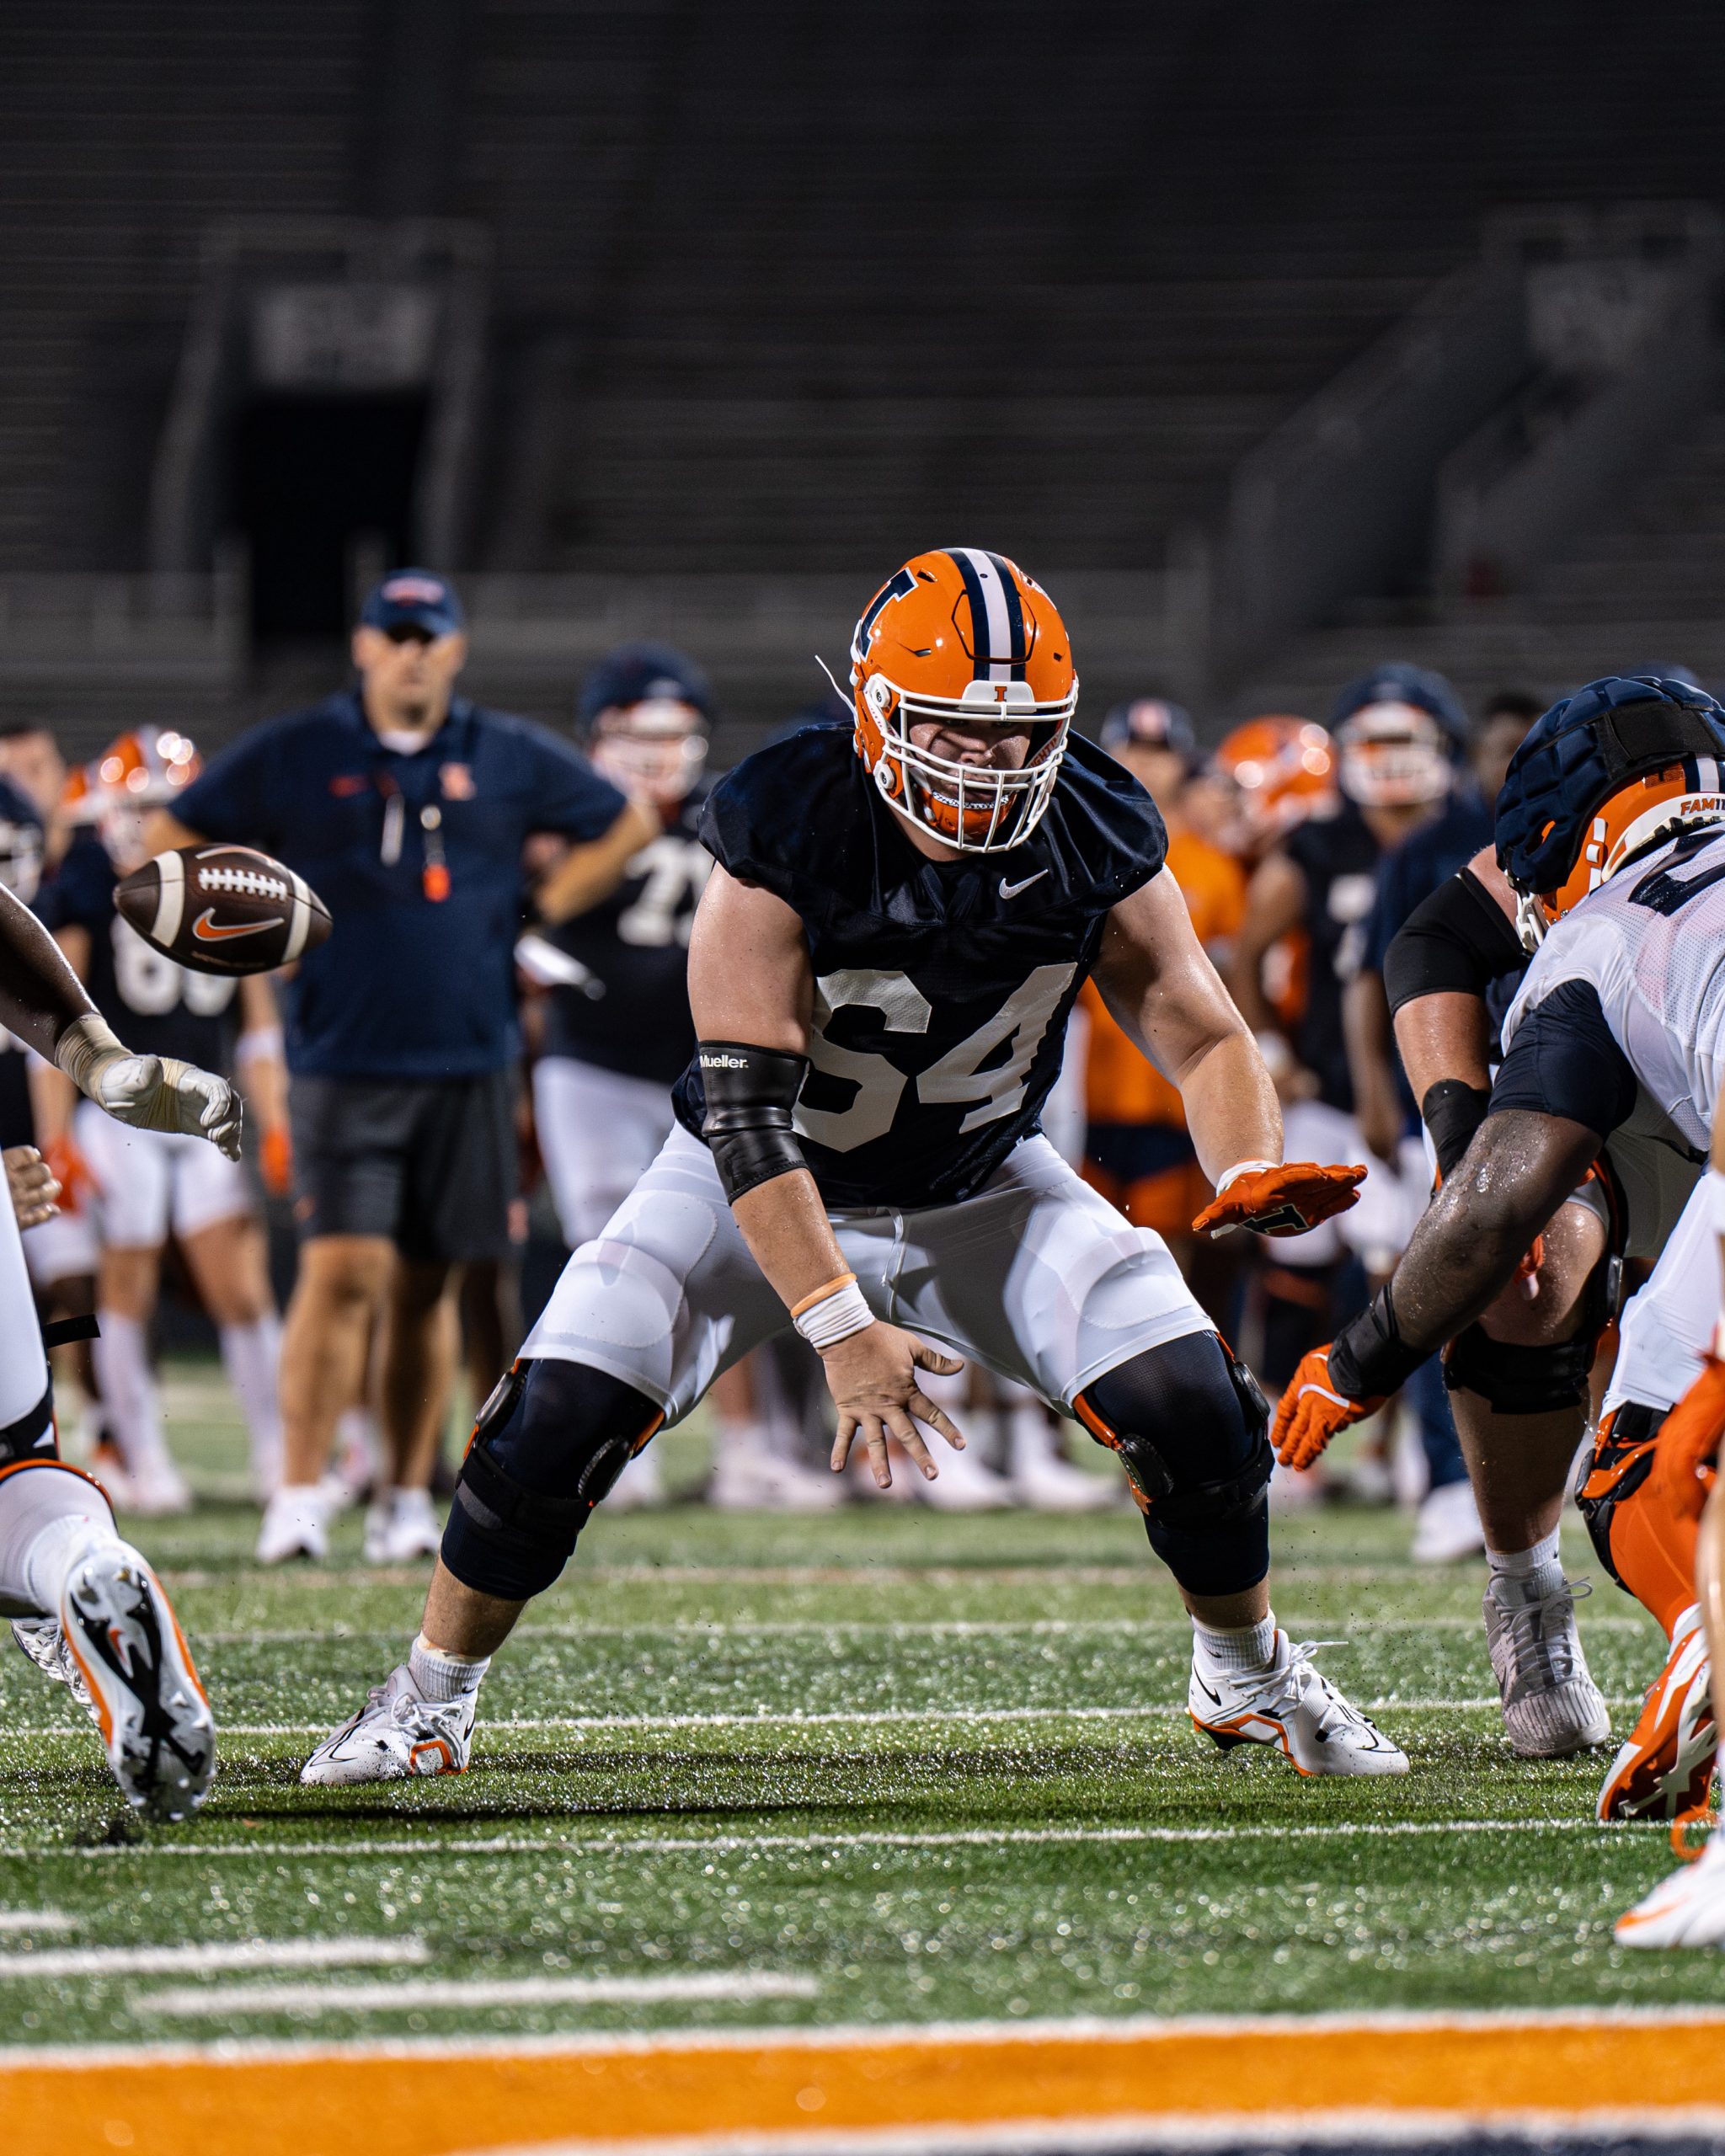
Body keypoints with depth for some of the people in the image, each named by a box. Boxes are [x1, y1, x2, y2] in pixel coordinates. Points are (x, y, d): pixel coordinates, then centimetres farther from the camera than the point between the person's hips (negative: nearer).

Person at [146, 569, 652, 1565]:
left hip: (468, 1065, 2)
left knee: (424, 1286, 7)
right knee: (344, 1270, -13)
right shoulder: (293, 755, 2)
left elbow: (626, 824, 18)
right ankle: (301, 1493, -10)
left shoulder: (511, 760, 6)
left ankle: (409, 1498, 14)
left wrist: (539, 913, 9)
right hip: (343, 1063, -2)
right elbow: (174, 842, 11)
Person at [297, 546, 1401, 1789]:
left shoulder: (1097, 841, -19)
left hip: (982, 1192, 3)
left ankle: (1252, 1677, 16)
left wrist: (1253, 1171, -34)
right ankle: (432, 1699, 7)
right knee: (557, 1423, -17)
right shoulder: (783, 837, -30)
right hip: (764, 1186, -3)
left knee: (1195, 1411, -13)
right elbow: (746, 1114, -32)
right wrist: (840, 1329, -40)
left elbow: (1204, 1036, -11)